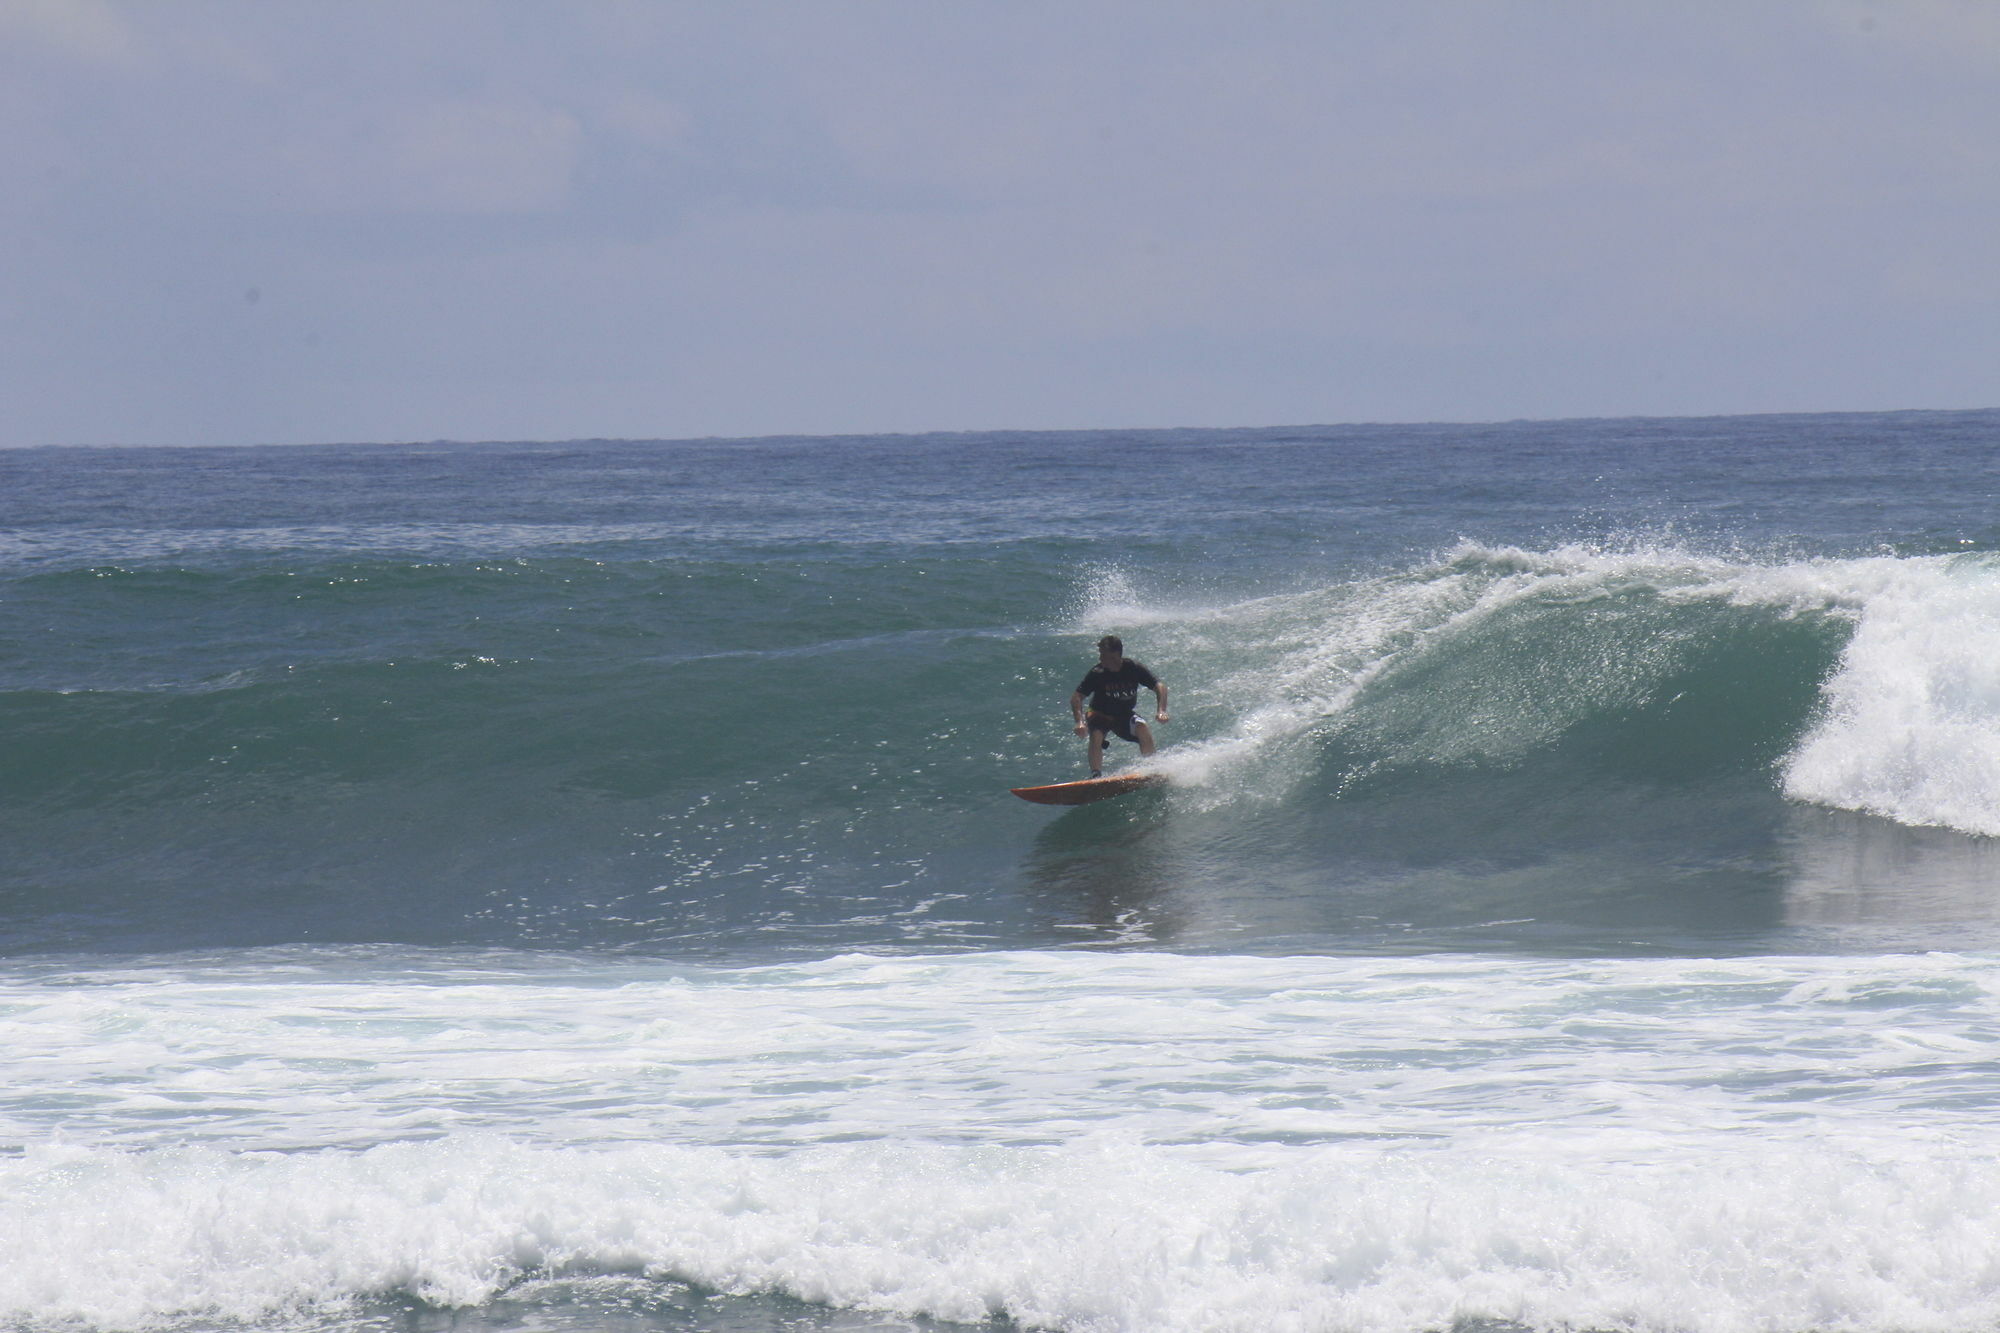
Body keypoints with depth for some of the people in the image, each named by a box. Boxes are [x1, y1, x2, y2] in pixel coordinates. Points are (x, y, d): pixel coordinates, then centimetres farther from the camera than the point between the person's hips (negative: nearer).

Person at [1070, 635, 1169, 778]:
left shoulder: (1134, 668, -18)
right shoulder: (1096, 674, -21)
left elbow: (1159, 686, -18)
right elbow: (1076, 698, -23)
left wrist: (1161, 711, -35)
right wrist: (1080, 722, -40)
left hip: (1125, 715, 1)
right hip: (1100, 715, -1)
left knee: (1143, 730, -25)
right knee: (1096, 736, -31)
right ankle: (1096, 775, -32)